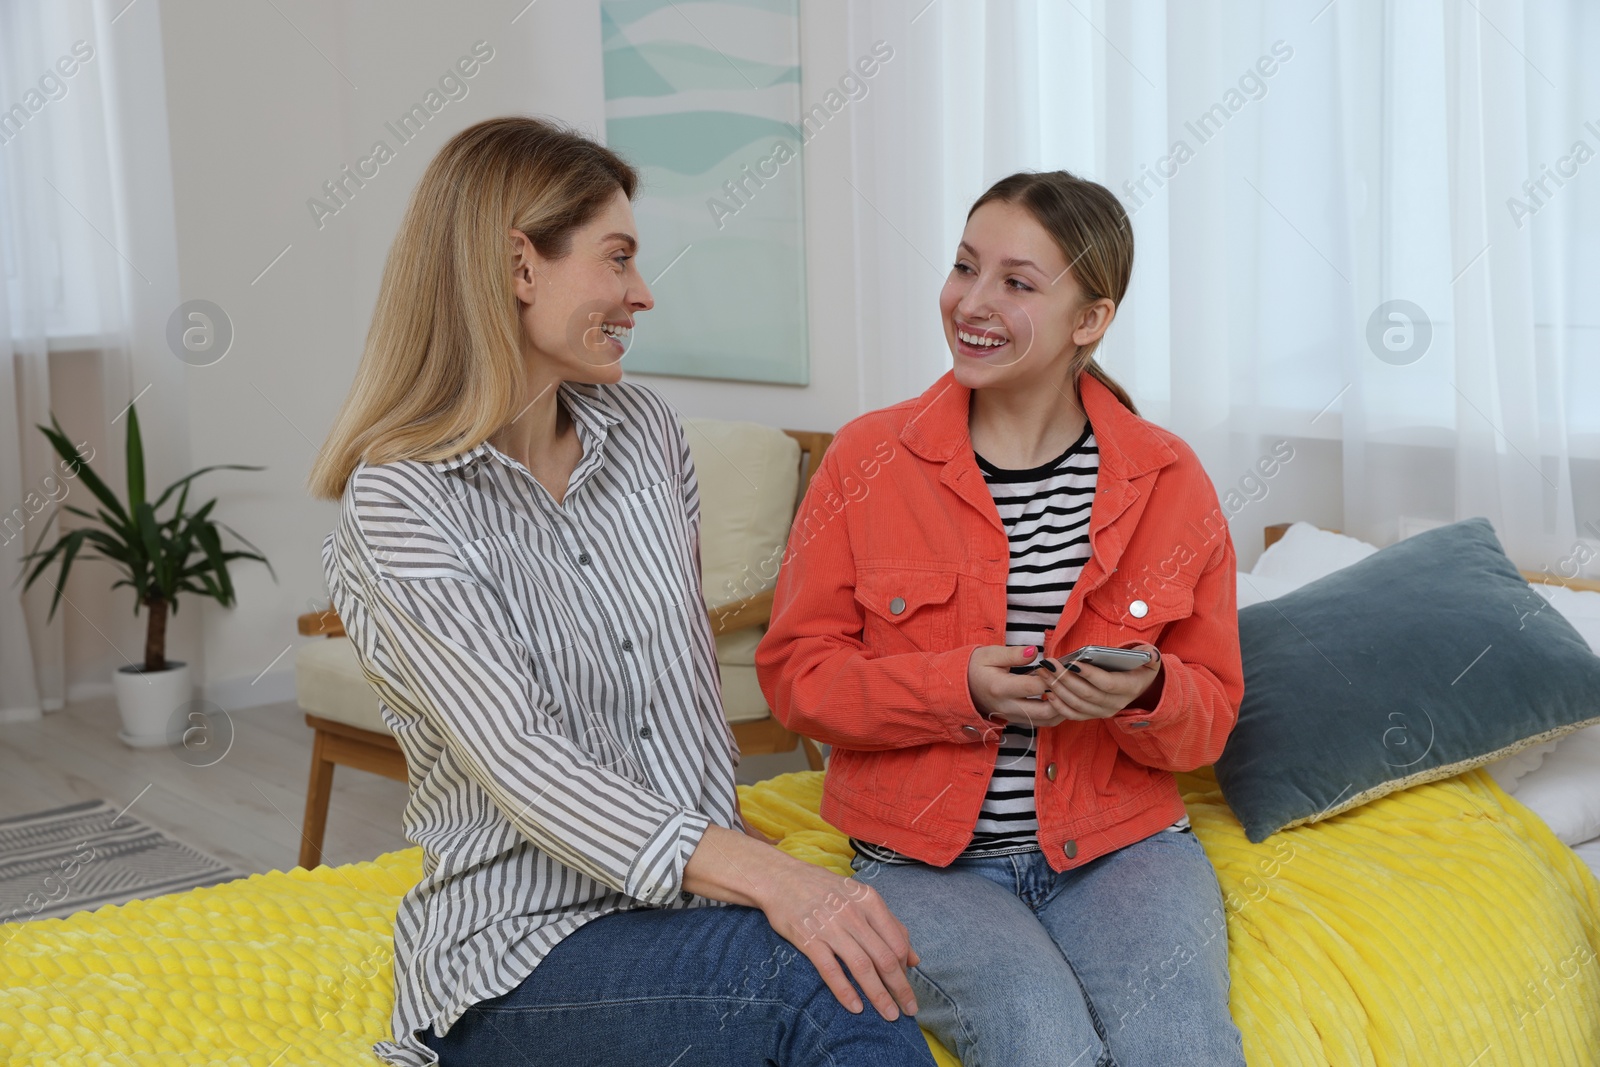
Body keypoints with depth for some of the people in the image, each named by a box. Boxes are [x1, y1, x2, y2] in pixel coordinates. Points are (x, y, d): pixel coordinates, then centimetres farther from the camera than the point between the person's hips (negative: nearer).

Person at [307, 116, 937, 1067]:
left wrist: (737, 846, 4)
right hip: (519, 949, -5)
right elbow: (519, 759, -22)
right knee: (833, 987, -32)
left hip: (689, 904, 6)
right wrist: (766, 879, -33)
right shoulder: (397, 504, -11)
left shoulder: (645, 432, 9)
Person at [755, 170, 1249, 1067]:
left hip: (1123, 844, 1)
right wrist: (957, 686, -16)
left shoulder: (1170, 481, 2)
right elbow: (795, 671, -1)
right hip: (923, 854, -1)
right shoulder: (868, 459, -2)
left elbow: (1212, 713, 7)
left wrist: (1148, 694, -17)